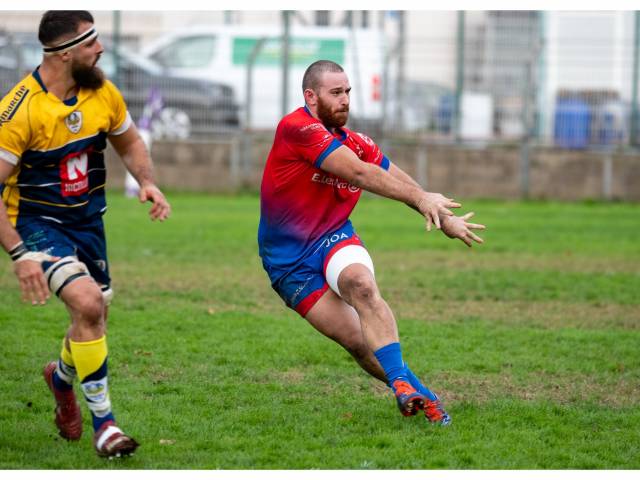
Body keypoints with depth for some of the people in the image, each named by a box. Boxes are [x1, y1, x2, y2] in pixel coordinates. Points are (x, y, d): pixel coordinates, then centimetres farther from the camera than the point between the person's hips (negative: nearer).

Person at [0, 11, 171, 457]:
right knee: (88, 302, -25)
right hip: (36, 220, -6)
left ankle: (62, 375, 49)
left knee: (95, 315, 13)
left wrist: (148, 182, -6)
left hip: (87, 217, 6)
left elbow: (129, 142, 14)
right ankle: (103, 420, -12)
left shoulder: (102, 93, -6)